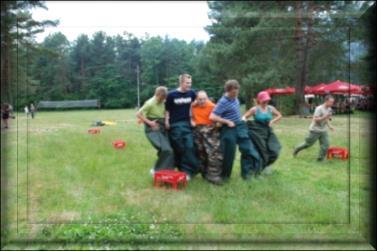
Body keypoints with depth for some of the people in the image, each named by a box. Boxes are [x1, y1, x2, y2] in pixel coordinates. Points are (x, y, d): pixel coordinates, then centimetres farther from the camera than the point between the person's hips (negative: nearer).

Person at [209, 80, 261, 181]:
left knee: (247, 148, 9)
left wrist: (240, 121, 14)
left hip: (239, 127, 8)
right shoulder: (223, 102, -21)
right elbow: (212, 117, -27)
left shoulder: (235, 99, 3)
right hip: (229, 130, -8)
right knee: (228, 154, 2)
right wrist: (227, 122, -22)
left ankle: (247, 172, 22)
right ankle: (224, 176, 20)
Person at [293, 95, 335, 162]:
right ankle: (296, 150, 28)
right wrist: (324, 117, -32)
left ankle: (320, 159, 9)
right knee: (308, 143, 6)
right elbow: (315, 119, -23)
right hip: (315, 130, -7)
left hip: (323, 131, 7)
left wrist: (329, 126, 10)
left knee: (325, 145, -3)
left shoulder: (329, 109, 6)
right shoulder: (319, 109, -20)